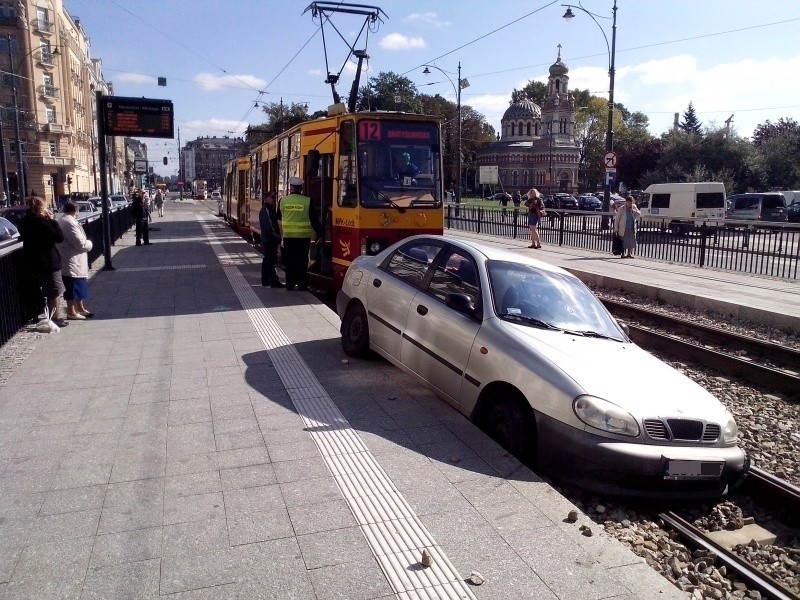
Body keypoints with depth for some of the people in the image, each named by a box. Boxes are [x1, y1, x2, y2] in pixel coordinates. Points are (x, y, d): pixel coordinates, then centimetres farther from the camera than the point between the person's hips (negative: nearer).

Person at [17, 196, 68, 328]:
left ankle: (50, 317, 27)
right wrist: (52, 220, -12)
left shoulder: (24, 222, 5)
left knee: (47, 291, 20)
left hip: (32, 263, 8)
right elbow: (59, 237, -19)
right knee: (56, 291, 3)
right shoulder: (42, 222, -19)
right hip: (49, 262, -8)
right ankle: (55, 318, 6)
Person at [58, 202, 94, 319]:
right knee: (73, 288, -2)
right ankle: (71, 312, 6)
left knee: (79, 287, 19)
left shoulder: (61, 221, 13)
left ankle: (80, 308, 29)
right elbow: (80, 243, -21)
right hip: (72, 262, -10)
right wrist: (89, 243, -3)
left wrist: (85, 242, 15)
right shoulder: (70, 222, -19)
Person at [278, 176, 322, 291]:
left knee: (289, 261, 9)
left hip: (288, 236, 2)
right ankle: (301, 284, 8)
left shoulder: (283, 200, 1)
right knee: (302, 261, 6)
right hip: (303, 236, -2)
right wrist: (319, 234, 6)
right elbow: (314, 220, -3)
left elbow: (279, 220, 10)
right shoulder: (307, 201, -6)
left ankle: (290, 284, 13)